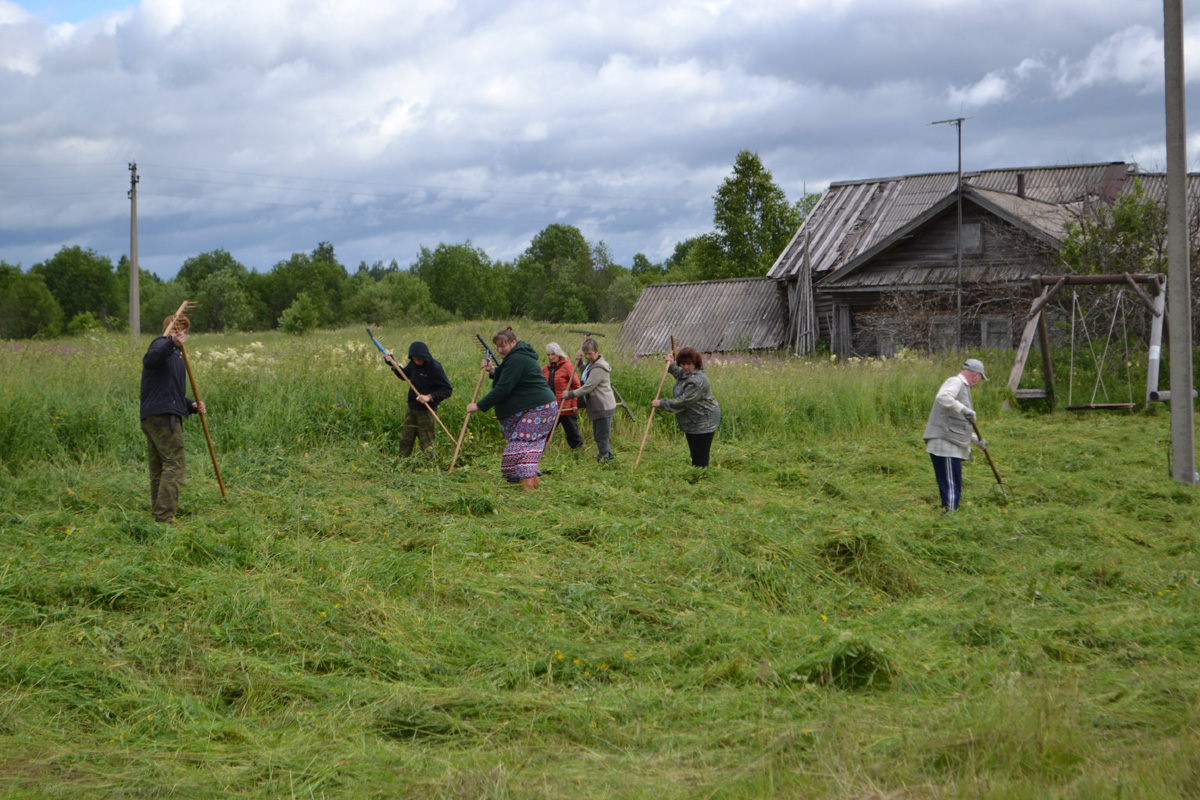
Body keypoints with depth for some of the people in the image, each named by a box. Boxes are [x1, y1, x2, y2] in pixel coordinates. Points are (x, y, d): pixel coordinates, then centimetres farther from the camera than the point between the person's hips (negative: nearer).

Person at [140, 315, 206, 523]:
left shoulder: (176, 355, 27)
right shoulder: (161, 344, -4)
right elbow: (149, 360, -30)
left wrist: (190, 405, 12)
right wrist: (172, 343, -45)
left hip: (152, 418, 11)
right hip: (162, 417, -11)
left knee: (158, 469, 11)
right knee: (175, 465, -13)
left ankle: (158, 516, 14)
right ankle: (163, 518, -18)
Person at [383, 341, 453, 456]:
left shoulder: (435, 367, -19)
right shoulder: (413, 363, 1)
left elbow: (448, 389, -17)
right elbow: (404, 376, 20)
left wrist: (430, 397, -27)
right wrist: (393, 364, 5)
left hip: (426, 411, -7)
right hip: (412, 408, 7)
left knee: (426, 444, 0)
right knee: (405, 440, 14)